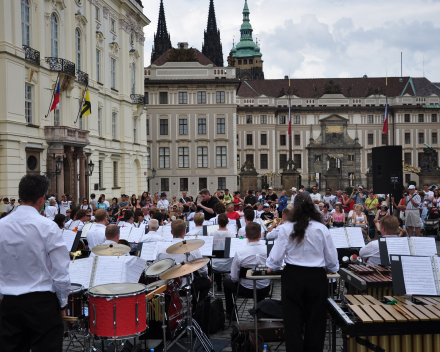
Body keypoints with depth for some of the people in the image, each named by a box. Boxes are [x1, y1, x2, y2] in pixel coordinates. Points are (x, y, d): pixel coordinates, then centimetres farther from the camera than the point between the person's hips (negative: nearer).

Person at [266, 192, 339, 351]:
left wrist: (271, 267, 17)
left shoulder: (286, 228, -7)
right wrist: (331, 268, 24)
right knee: (315, 322, 13)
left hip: (292, 277, 0)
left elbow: (277, 256, -5)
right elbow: (332, 259, 2)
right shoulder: (321, 229, -5)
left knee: (293, 322, 9)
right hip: (316, 278, 1)